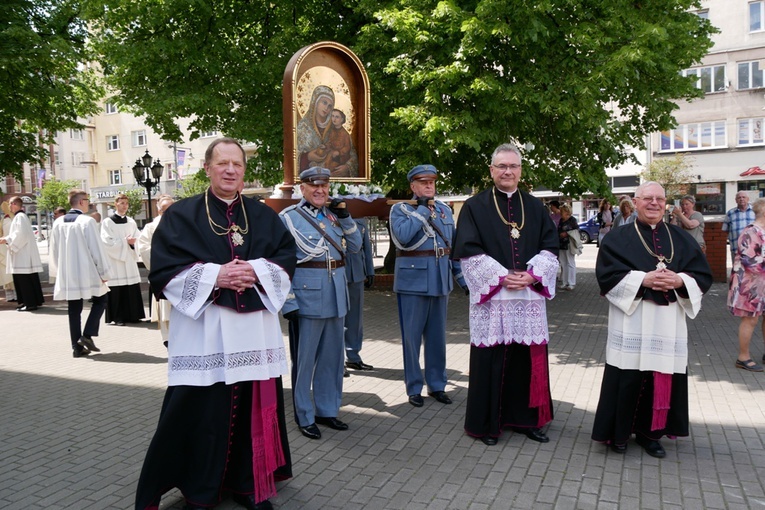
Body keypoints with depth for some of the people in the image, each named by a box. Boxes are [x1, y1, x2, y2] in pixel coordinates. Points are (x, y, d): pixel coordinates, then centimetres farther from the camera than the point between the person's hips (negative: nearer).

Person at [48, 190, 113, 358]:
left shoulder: (58, 223, 5)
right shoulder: (87, 221, -13)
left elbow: (53, 250, 12)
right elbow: (97, 249, -12)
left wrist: (58, 271, 23)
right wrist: (104, 272, -6)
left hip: (66, 274, 5)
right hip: (87, 272, -5)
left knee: (74, 310, 11)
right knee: (100, 300, 14)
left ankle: (77, 347, 12)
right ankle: (87, 335, 1)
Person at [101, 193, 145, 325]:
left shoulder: (131, 222, 14)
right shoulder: (108, 222, -1)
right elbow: (107, 242, -9)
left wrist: (132, 242, -12)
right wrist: (125, 241, -12)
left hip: (129, 260, 4)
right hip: (115, 261, -4)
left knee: (132, 289, 2)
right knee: (117, 290, -5)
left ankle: (133, 315, 10)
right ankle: (118, 317, 3)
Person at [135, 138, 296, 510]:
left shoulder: (263, 215, 12)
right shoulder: (181, 215, 3)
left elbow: (287, 257, 7)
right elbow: (163, 269, -4)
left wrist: (257, 270, -11)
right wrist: (214, 275, -17)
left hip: (255, 329, 3)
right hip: (203, 330, -2)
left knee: (254, 407, 7)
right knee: (201, 411, 1)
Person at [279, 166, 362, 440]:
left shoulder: (333, 215, 12)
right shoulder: (288, 217, -6)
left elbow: (355, 246, 10)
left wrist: (345, 217, -2)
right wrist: (288, 301, -15)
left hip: (336, 295, 6)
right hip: (306, 295, -6)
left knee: (332, 357, 14)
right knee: (304, 359, 4)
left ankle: (328, 410, 29)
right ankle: (305, 417, 19)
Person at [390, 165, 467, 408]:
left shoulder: (444, 210, 11)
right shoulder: (400, 209, -2)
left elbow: (455, 246, 14)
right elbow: (403, 236, -22)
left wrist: (462, 276, 10)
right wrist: (422, 209, -14)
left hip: (440, 281, 4)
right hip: (413, 281, -4)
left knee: (437, 336, 12)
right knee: (412, 336, 4)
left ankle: (437, 385, 25)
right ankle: (414, 388, 16)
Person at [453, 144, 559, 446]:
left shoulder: (535, 207, 12)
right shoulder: (475, 207, 0)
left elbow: (550, 248, 8)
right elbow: (468, 251, -8)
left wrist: (532, 275, -10)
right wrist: (502, 277, -15)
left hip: (529, 297, 4)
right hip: (491, 297, -3)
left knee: (528, 358, 8)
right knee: (491, 360, 1)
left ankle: (525, 419, 24)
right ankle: (487, 423, 15)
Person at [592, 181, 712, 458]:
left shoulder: (682, 239, 12)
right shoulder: (618, 238, 1)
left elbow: (704, 274, 8)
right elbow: (607, 274, -8)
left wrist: (679, 280, -12)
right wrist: (643, 280, -18)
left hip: (669, 321, 4)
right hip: (631, 321, -3)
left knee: (664, 378, 6)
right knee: (628, 377, -1)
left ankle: (649, 432, 23)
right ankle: (618, 432, 15)